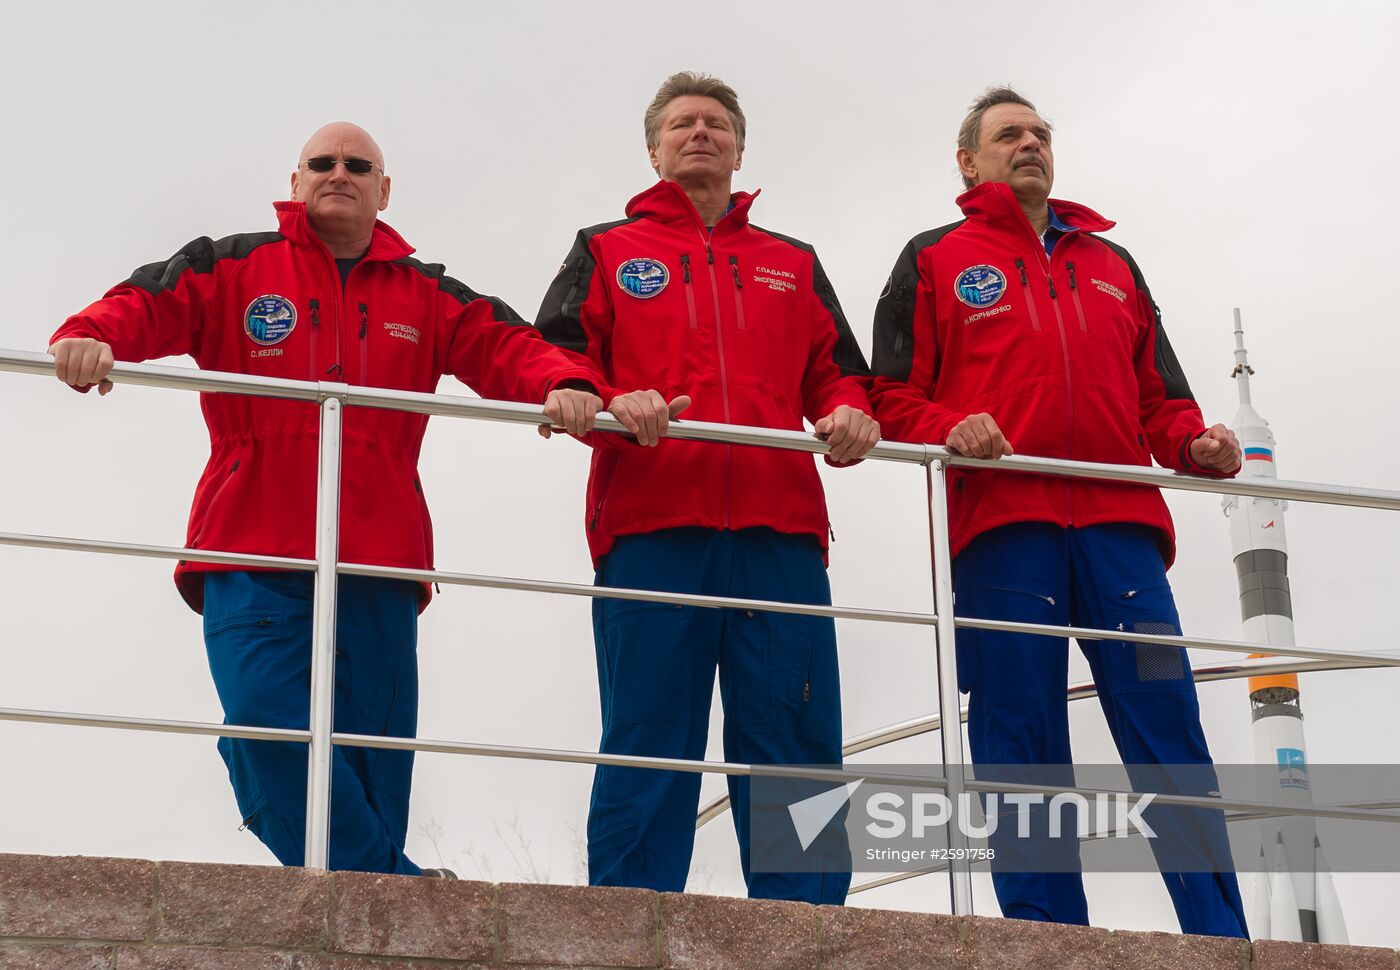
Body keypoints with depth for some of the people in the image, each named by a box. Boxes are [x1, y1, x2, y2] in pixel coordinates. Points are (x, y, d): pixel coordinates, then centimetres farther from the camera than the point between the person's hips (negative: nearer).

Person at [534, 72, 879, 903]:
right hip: (650, 528, -2)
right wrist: (607, 404, -13)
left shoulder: (794, 265, 28)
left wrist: (850, 413, -2)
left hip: (780, 529, 2)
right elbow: (553, 364, 9)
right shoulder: (608, 252, 20)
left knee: (798, 751, -4)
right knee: (648, 749, -6)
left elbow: (837, 371, 22)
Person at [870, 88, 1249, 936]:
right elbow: (894, 396, 8)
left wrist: (1195, 442, 3)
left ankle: (1224, 944, -7)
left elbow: (1158, 397, 24)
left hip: (1120, 523, 3)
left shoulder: (1112, 264, 27)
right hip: (1001, 521, -2)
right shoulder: (935, 262, 17)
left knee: (1171, 736, -6)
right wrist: (951, 430, -13)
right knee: (1023, 755, -6)